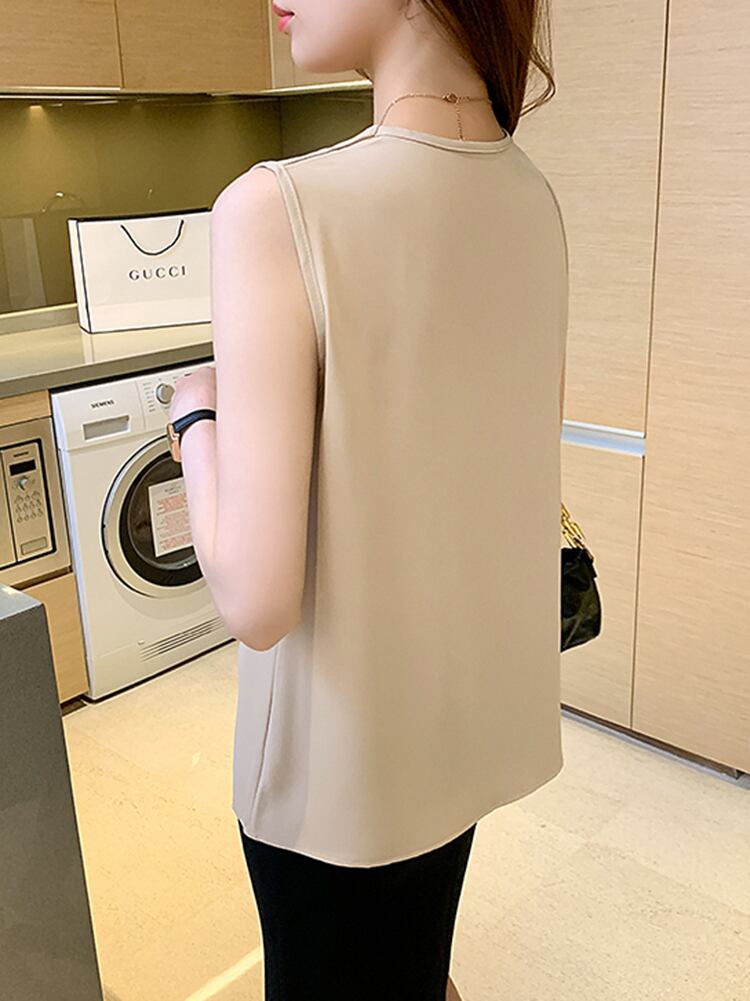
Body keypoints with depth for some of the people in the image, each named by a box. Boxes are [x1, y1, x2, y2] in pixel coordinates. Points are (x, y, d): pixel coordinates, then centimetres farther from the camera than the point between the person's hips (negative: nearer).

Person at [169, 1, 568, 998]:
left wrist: (197, 412, -10)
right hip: (477, 698, 6)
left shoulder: (278, 210, -27)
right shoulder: (534, 198, -5)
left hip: (345, 746, -6)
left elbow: (257, 599, -27)